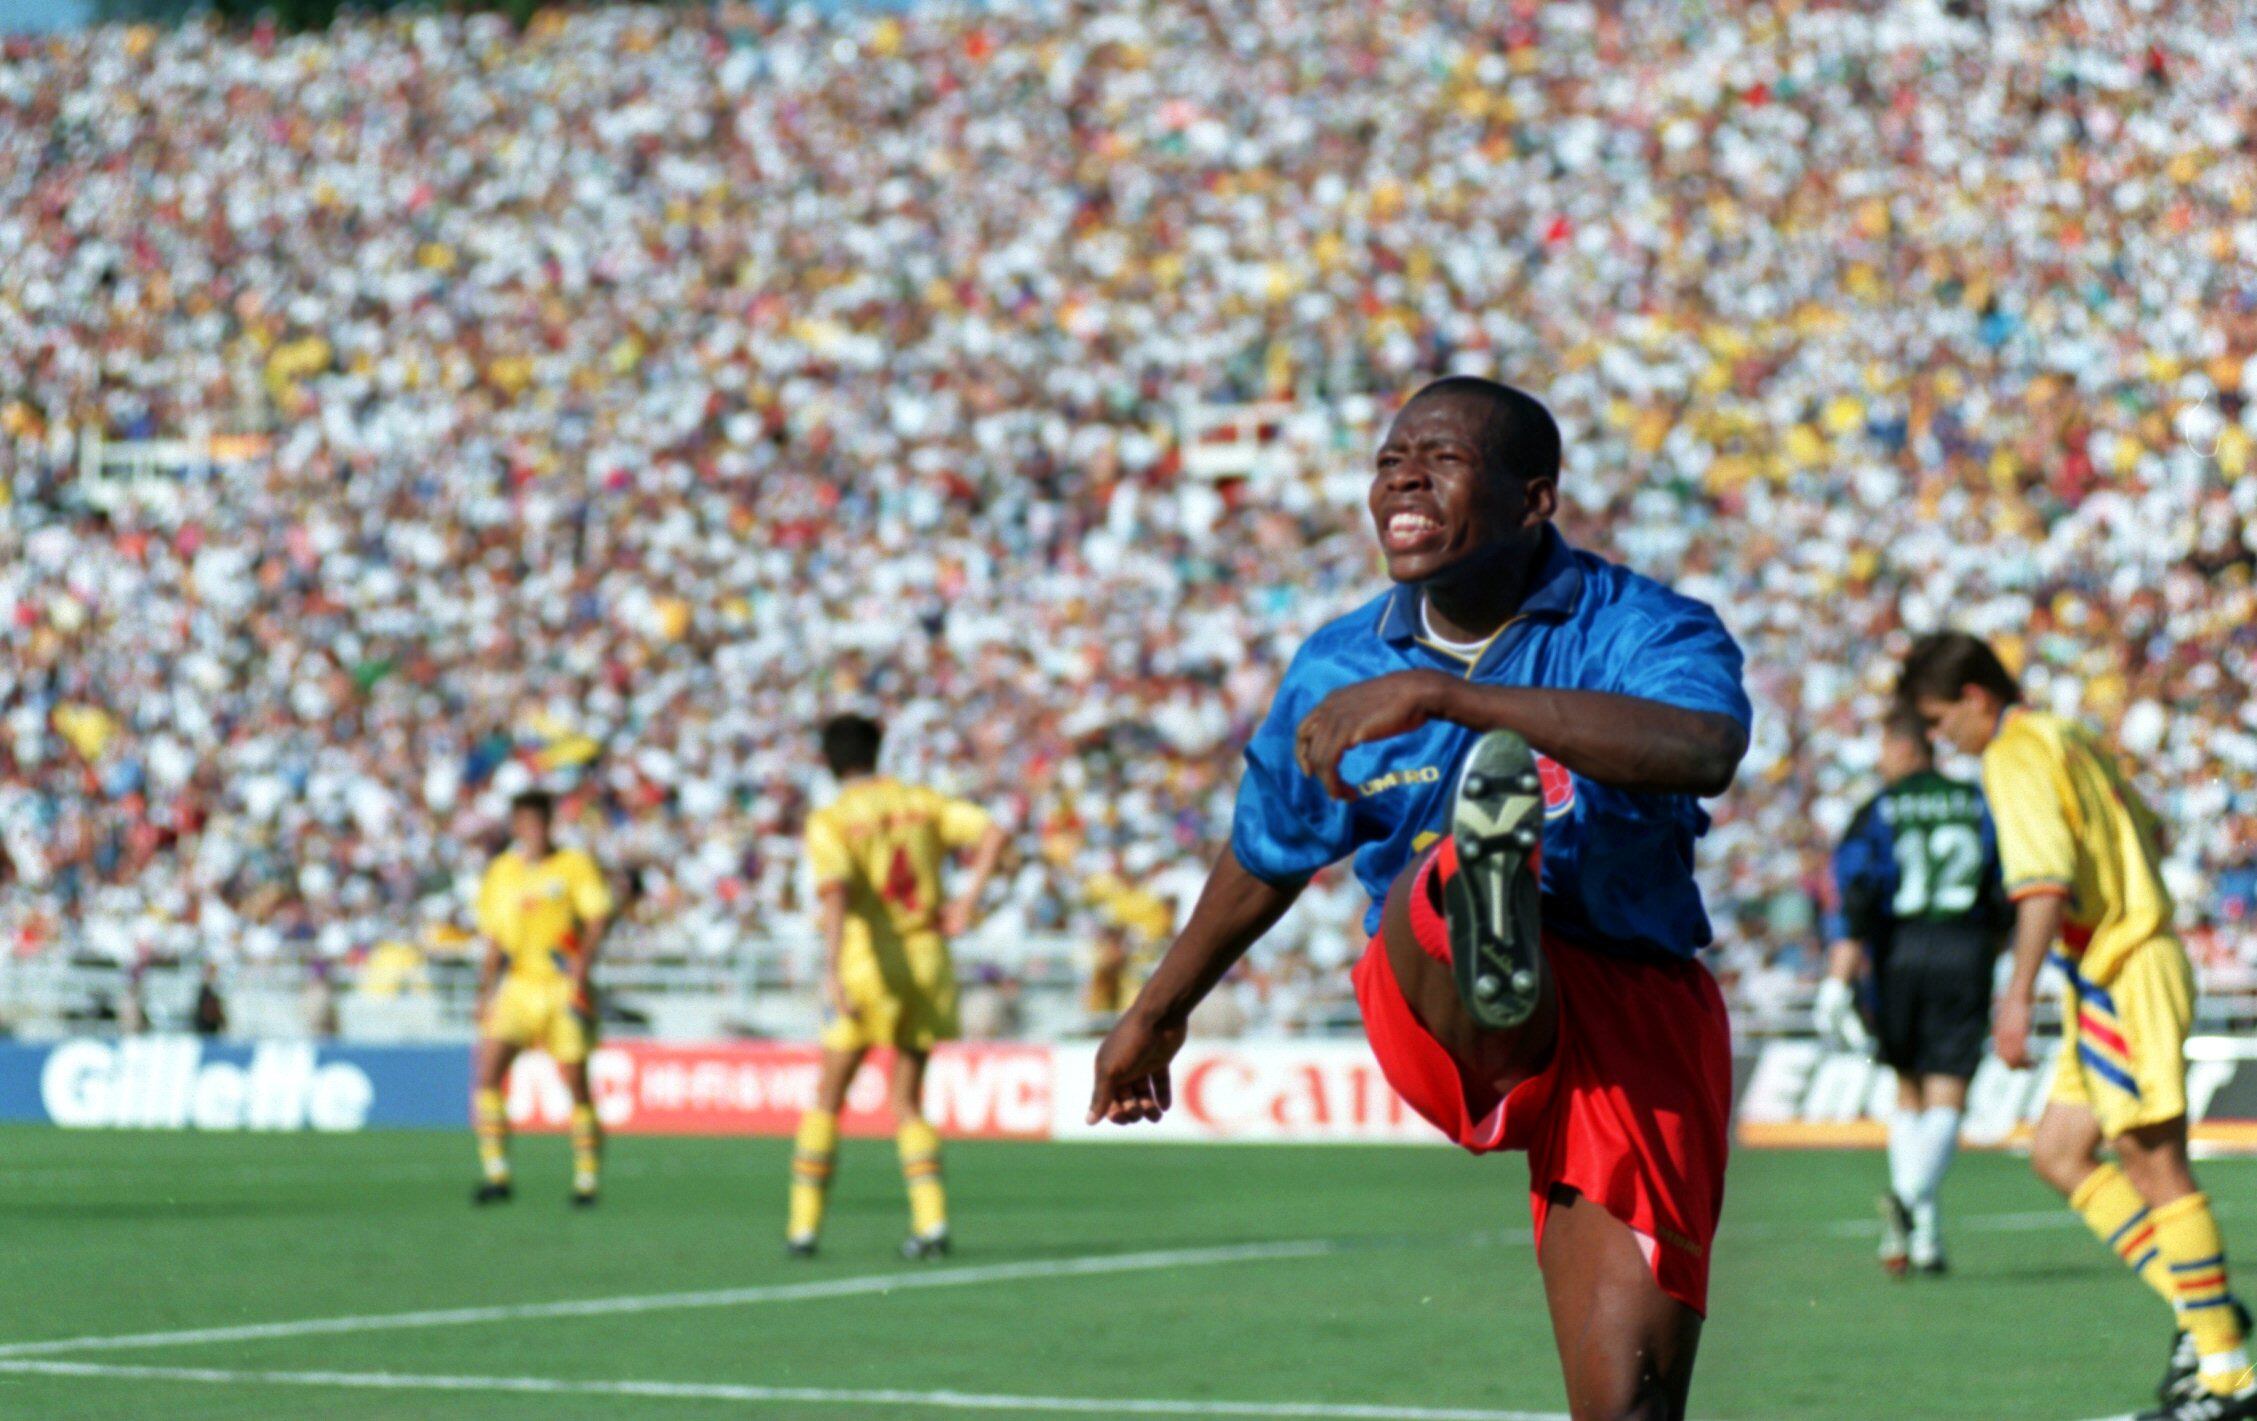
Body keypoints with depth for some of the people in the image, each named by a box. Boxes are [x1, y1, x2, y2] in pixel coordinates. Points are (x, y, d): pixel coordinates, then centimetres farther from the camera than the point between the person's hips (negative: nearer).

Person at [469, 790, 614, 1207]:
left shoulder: (575, 864, 0)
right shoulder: (501, 872, 12)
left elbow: (598, 917, -8)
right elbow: (494, 941, 17)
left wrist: (583, 961, -24)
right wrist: (485, 994, 12)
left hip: (564, 987, -3)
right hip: (517, 986, 3)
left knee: (576, 1083, -3)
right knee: (488, 1074, -13)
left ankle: (586, 1179, 10)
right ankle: (496, 1175, -10)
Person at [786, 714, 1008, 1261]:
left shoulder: (830, 821, -6)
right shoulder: (921, 802, 8)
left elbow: (835, 892, -22)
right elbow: (991, 832, -5)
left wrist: (832, 970, -31)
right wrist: (969, 899, -5)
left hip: (867, 966, -4)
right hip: (926, 961, 4)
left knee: (828, 1098, 9)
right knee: (908, 1103, 12)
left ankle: (803, 1226, 7)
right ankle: (930, 1221, -3)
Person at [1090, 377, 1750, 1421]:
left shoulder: (1642, 629, -9)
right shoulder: (1340, 672, 4)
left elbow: (1705, 751, -34)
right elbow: (1264, 861, 23)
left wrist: (1442, 694, -37)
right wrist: (1158, 1012, 38)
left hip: (1635, 1027, -2)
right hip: (1435, 1020, 2)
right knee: (1430, 895, -34)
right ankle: (1486, 914, -69)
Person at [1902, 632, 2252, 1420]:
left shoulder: (2017, 756, -12)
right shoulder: (2069, 739, 16)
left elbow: (2045, 878, -26)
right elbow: (2150, 834, 29)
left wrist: (2019, 992, -32)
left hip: (2120, 978, -10)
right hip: (2111, 979, 10)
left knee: (2155, 1168, -6)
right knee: (2058, 1153, 11)